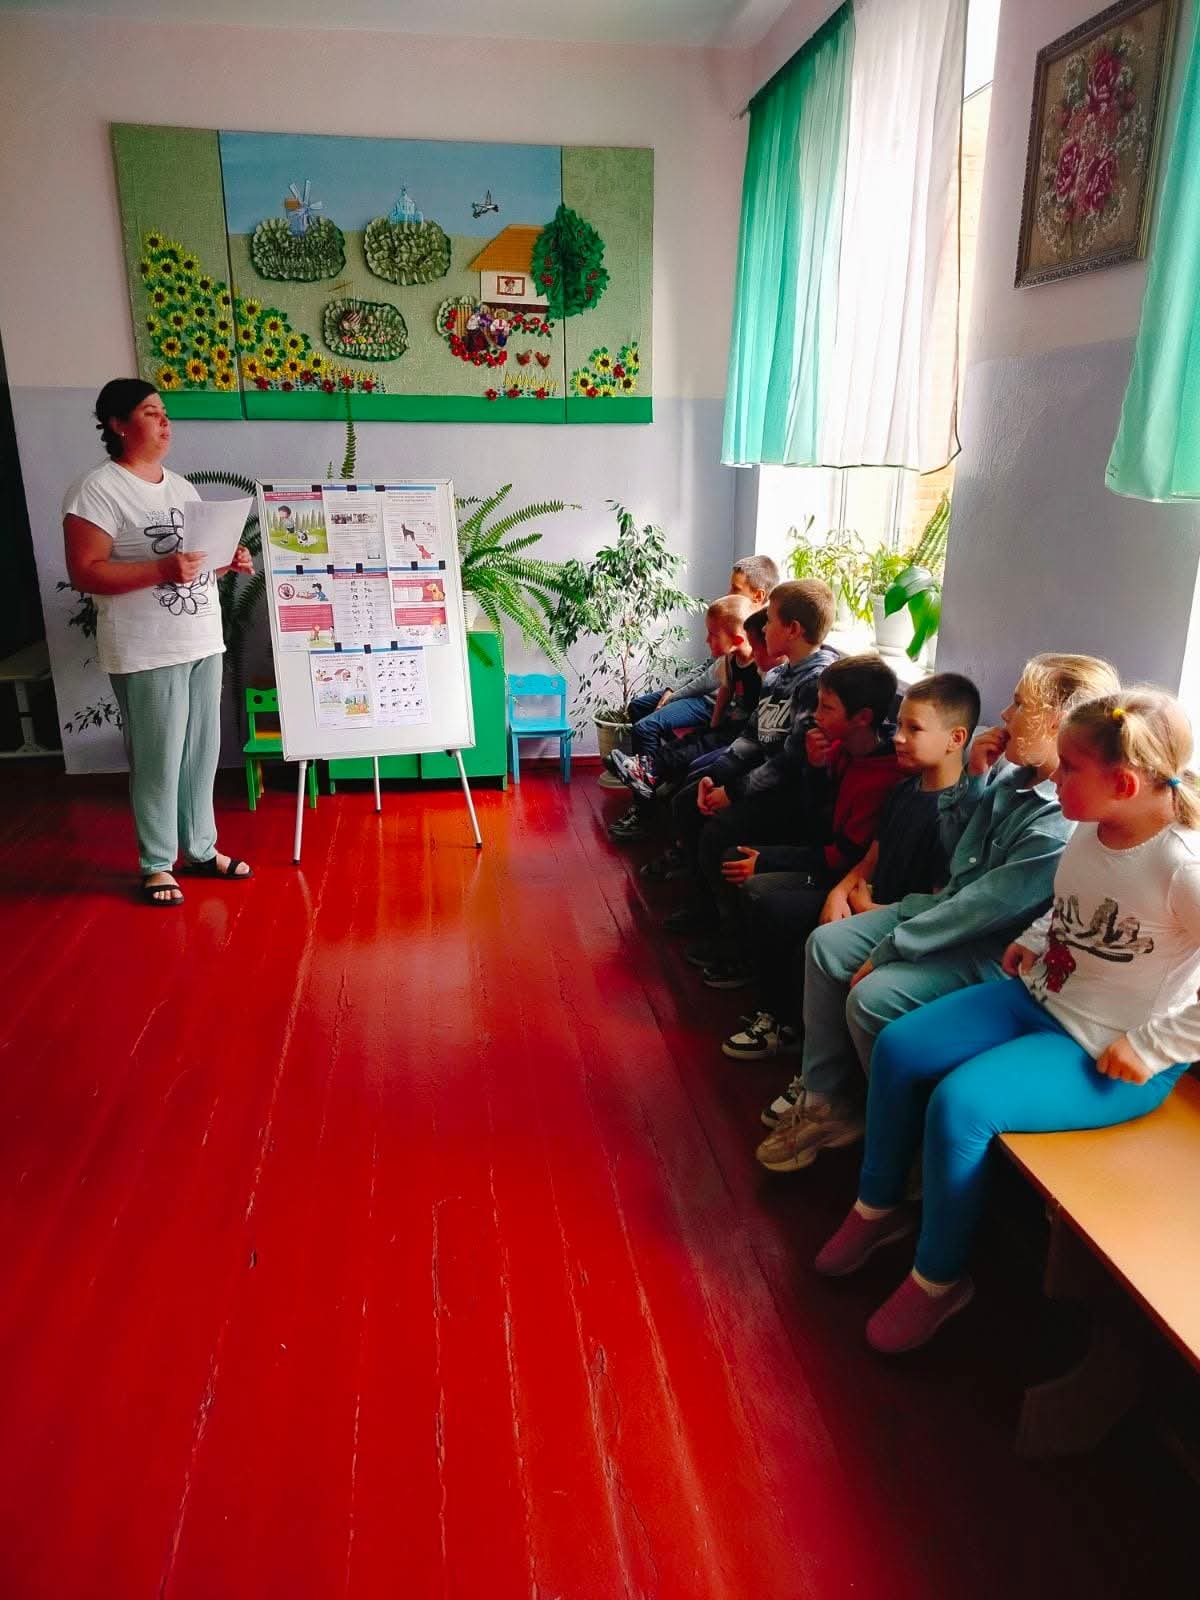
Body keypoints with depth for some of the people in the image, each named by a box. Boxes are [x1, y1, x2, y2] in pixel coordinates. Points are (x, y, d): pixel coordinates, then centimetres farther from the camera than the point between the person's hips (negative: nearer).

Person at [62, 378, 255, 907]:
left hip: (203, 642, 7)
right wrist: (162, 570, -25)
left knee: (202, 752, 12)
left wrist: (229, 561, 4)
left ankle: (201, 848, 26)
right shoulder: (97, 490, -10)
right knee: (157, 760, -1)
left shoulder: (181, 486, 16)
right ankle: (157, 864, 13)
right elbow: (84, 572, -16)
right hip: (146, 652, -7)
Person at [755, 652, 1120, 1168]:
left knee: (873, 996, -25)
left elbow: (985, 907, -27)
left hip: (993, 952, -9)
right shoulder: (1012, 774, -1)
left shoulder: (1062, 825, -28)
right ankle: (826, 1104, 11)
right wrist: (974, 779, -6)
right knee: (825, 946, 2)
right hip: (949, 906, 10)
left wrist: (890, 949, -20)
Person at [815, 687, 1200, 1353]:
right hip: (1039, 997, 8)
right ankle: (878, 1207, 21)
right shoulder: (1090, 832, -3)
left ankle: (938, 1278, 2)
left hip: (1109, 1055, -8)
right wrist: (1033, 940, 5)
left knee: (959, 1103, -23)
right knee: (897, 1048, 0)